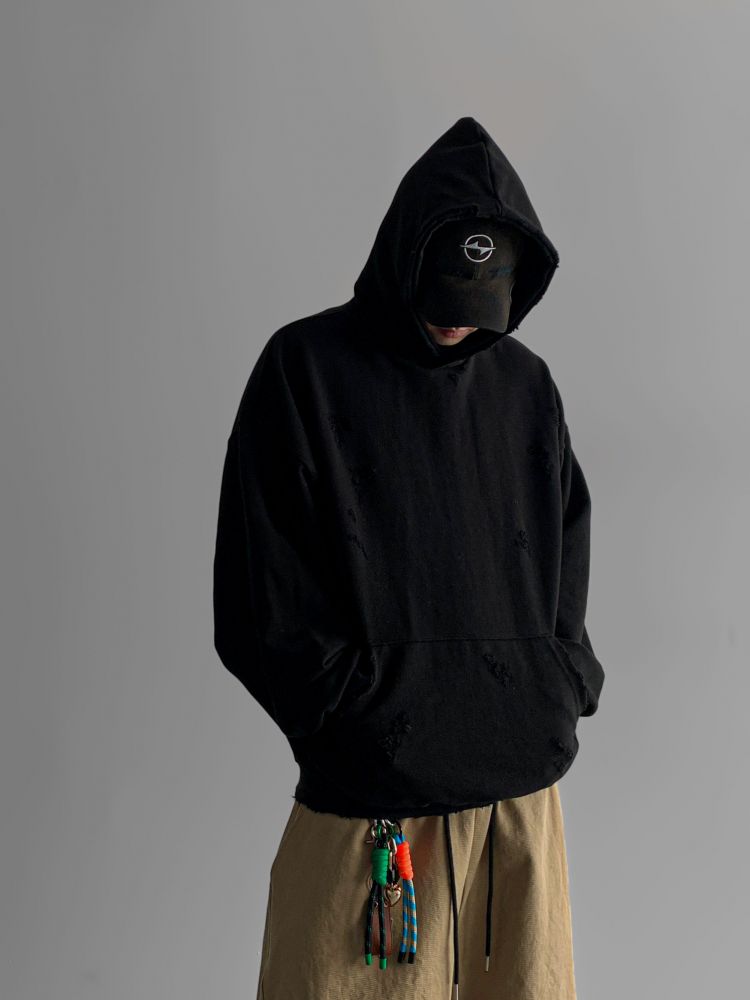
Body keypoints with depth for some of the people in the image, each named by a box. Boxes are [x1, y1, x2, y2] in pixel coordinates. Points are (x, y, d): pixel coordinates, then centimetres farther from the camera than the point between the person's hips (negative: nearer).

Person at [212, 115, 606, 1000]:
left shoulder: (526, 384, 9)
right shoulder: (307, 367, -3)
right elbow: (257, 605, -6)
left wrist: (561, 685, 2)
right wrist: (370, 711, -11)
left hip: (525, 788, 4)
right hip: (369, 795, -4)